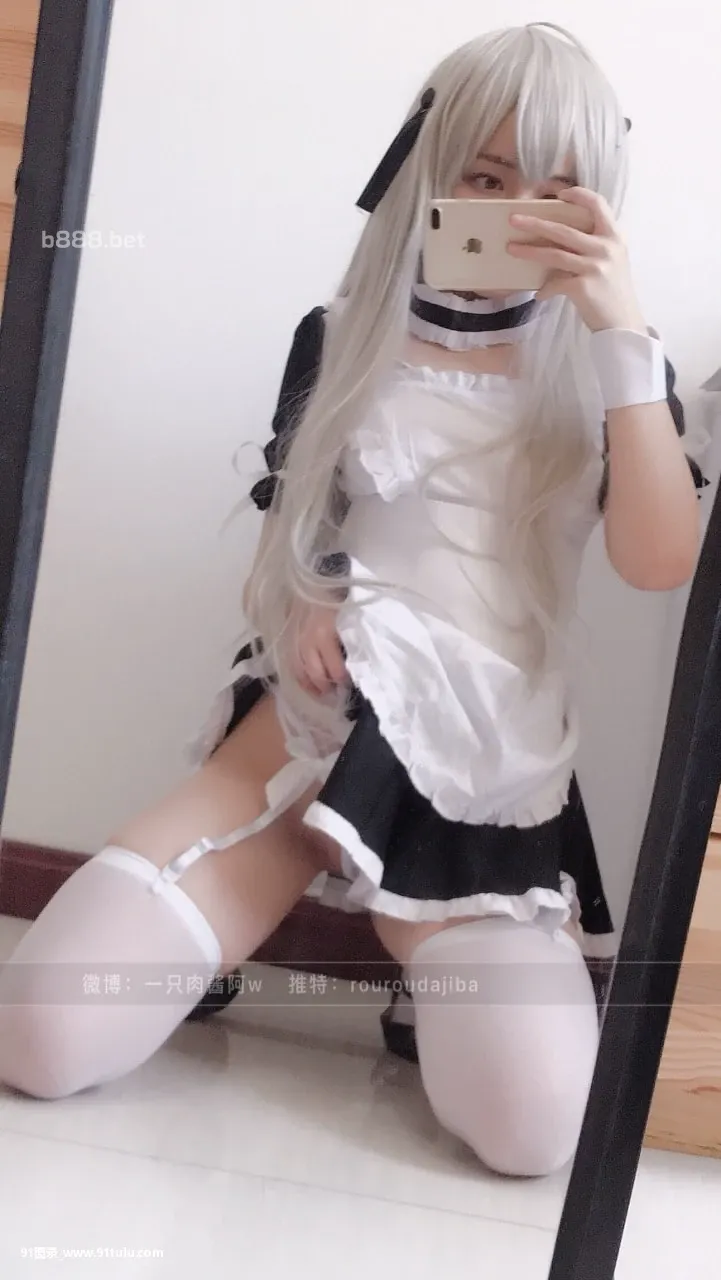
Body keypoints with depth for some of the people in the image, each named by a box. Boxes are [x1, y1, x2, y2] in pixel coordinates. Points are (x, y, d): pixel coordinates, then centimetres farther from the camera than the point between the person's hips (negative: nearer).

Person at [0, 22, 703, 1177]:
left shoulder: (600, 368, 8)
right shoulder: (345, 338, 10)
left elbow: (663, 564, -8)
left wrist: (626, 330, -13)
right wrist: (296, 606, -6)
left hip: (497, 768, 0)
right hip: (318, 719, 1)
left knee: (533, 1129, -22)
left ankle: (434, 970, 10)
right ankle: (232, 929, 16)